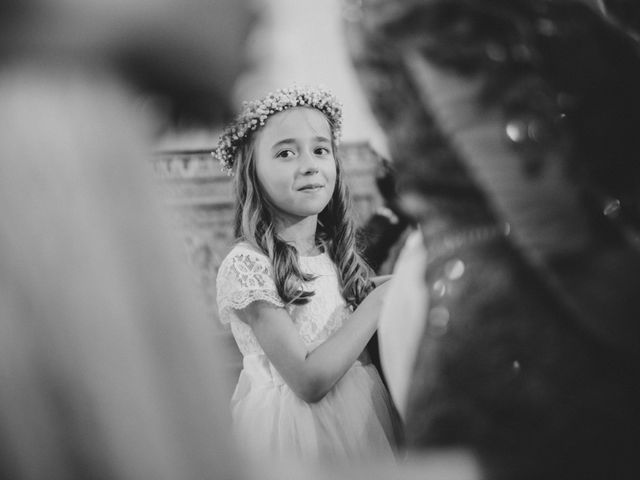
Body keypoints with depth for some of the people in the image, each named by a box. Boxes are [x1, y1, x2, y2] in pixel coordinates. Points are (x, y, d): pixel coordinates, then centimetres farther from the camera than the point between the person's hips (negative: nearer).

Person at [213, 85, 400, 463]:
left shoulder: (336, 252, 1)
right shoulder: (246, 265, -19)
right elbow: (309, 381, -23)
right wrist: (380, 300, -20)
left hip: (362, 415, 6)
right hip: (295, 426, -6)